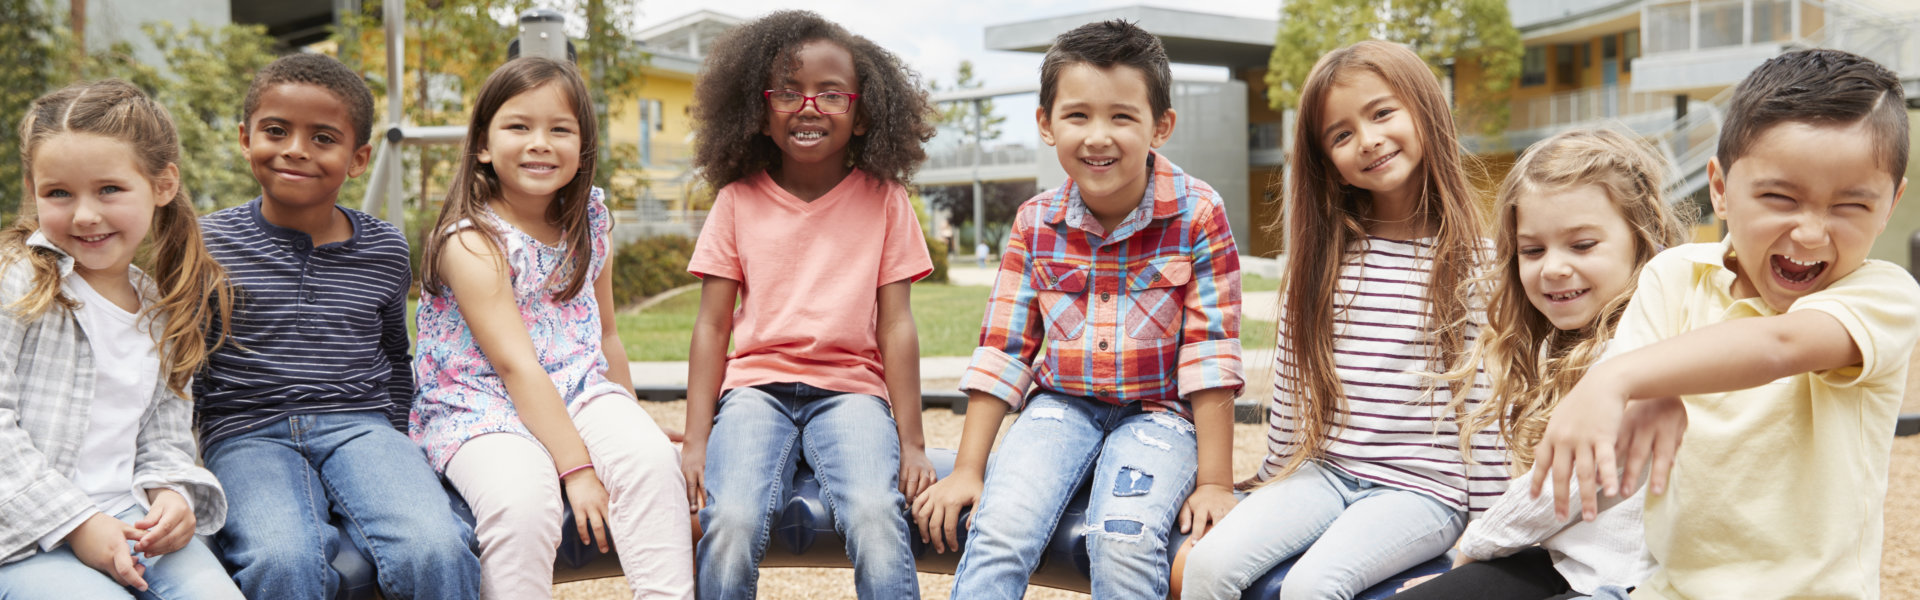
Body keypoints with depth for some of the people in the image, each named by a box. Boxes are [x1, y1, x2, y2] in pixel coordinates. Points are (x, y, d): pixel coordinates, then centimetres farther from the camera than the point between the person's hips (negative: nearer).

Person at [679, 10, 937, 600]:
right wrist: (696, 442, -2)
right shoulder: (739, 199, 5)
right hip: (756, 383, 1)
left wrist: (912, 442, -2)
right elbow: (712, 326, 5)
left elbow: (896, 327, 3)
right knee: (732, 521, -27)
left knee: (876, 516, -30)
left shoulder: (883, 199, 4)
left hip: (850, 387, 0)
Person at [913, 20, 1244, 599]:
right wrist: (967, 469, 0)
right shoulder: (1036, 223, -1)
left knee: (1124, 541, -28)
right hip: (1061, 404, 3)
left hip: (1157, 412, -2)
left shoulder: (1198, 214, -10)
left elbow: (1211, 353, -11)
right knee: (1000, 530, -22)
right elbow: (1004, 349, 2)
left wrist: (1215, 482, -12)